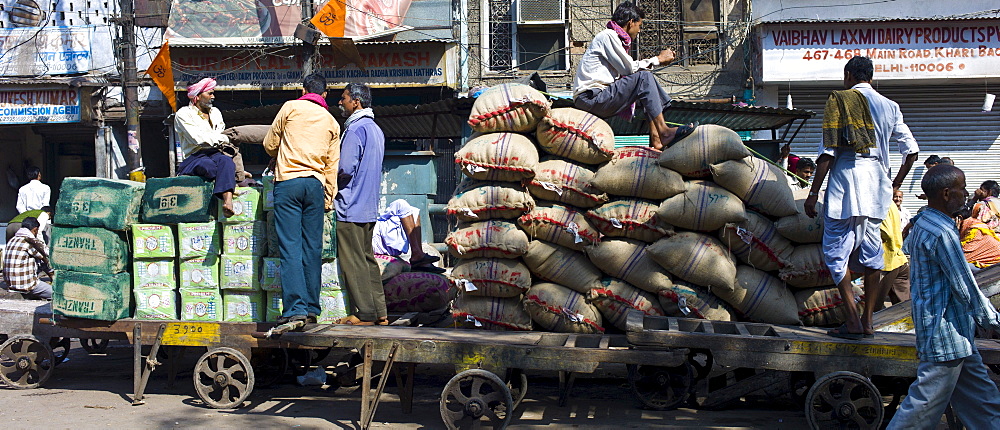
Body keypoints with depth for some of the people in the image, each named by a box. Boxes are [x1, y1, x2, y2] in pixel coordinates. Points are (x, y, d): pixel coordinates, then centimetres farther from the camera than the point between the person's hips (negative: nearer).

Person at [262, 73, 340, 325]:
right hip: (316, 184, 3)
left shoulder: (290, 108, 5)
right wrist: (329, 198, 19)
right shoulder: (331, 122, 15)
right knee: (313, 249, 6)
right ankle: (312, 309, 7)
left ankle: (295, 308, -13)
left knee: (290, 247, -7)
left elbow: (270, 145, 10)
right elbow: (332, 165, 13)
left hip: (288, 181, -3)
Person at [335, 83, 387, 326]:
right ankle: (379, 312, 13)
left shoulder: (355, 128, -13)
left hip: (351, 206, -9)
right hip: (370, 206, 9)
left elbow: (346, 168, -21)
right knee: (367, 259, 12)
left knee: (352, 261, -4)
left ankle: (364, 313, -2)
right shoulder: (376, 129, 17)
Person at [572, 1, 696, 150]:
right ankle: (663, 132, -19)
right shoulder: (608, 35, -7)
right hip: (590, 98, -10)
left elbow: (627, 69, 18)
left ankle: (655, 138, -3)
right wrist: (657, 59, -1)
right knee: (644, 77, -19)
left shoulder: (614, 37, 23)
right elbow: (629, 68, -12)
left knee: (646, 78, 10)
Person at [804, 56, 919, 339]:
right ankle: (868, 321, 11)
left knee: (836, 251, 0)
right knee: (871, 252, 10)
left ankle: (853, 320, -8)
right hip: (876, 187, 5)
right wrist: (895, 185, 23)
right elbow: (911, 150, 11)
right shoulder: (890, 106, 13)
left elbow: (828, 152, -8)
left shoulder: (839, 101, -2)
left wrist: (813, 193, -5)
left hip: (845, 183, -5)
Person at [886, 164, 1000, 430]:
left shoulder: (922, 223, 9)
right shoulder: (942, 233, -21)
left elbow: (908, 246, 30)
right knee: (925, 407, -4)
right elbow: (967, 290, -19)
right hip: (947, 335, -11)